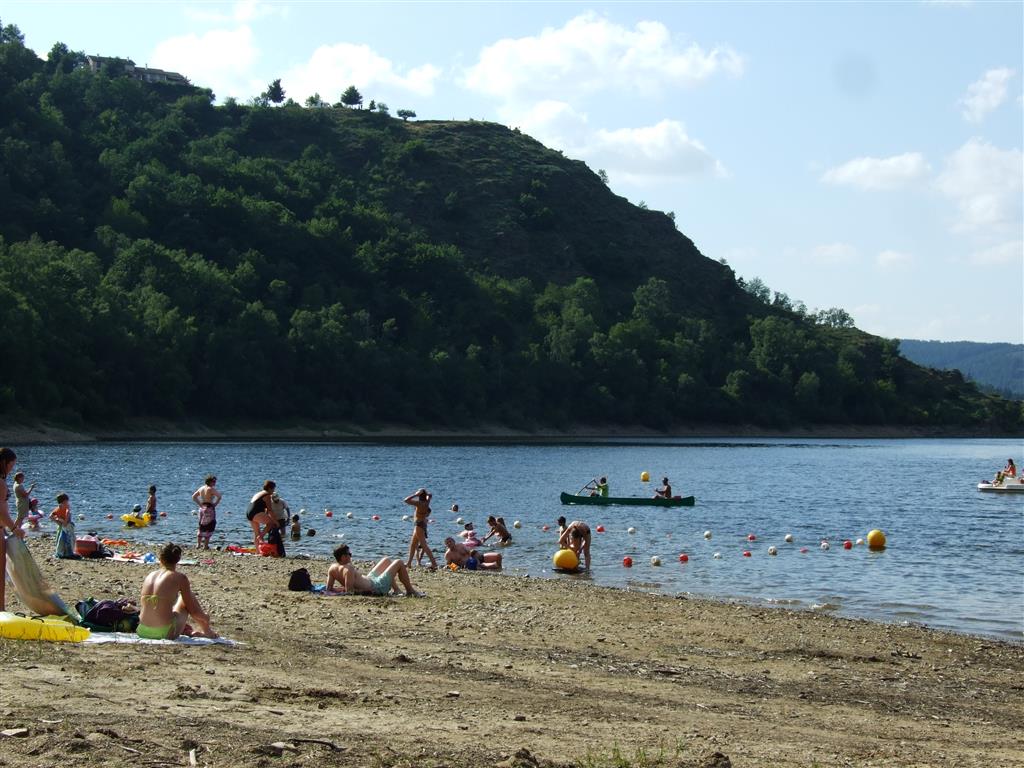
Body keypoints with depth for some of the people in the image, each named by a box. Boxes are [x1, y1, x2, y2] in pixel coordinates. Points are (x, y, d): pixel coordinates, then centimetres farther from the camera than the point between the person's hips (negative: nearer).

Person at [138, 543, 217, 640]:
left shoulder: (149, 577, 10)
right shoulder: (180, 578, -4)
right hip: (166, 633, -5)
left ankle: (188, 631, 46)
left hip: (143, 631, 5)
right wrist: (205, 617, 25)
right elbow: (193, 611, 2)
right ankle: (206, 631, 36)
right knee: (186, 599, 22)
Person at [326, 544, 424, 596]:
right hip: (377, 587, -9)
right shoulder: (348, 570, -33)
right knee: (399, 563, 4)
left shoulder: (332, 568, -9)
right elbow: (349, 591, -36)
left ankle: (396, 590, 37)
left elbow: (329, 588, -3)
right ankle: (410, 591, 17)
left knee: (387, 560, 29)